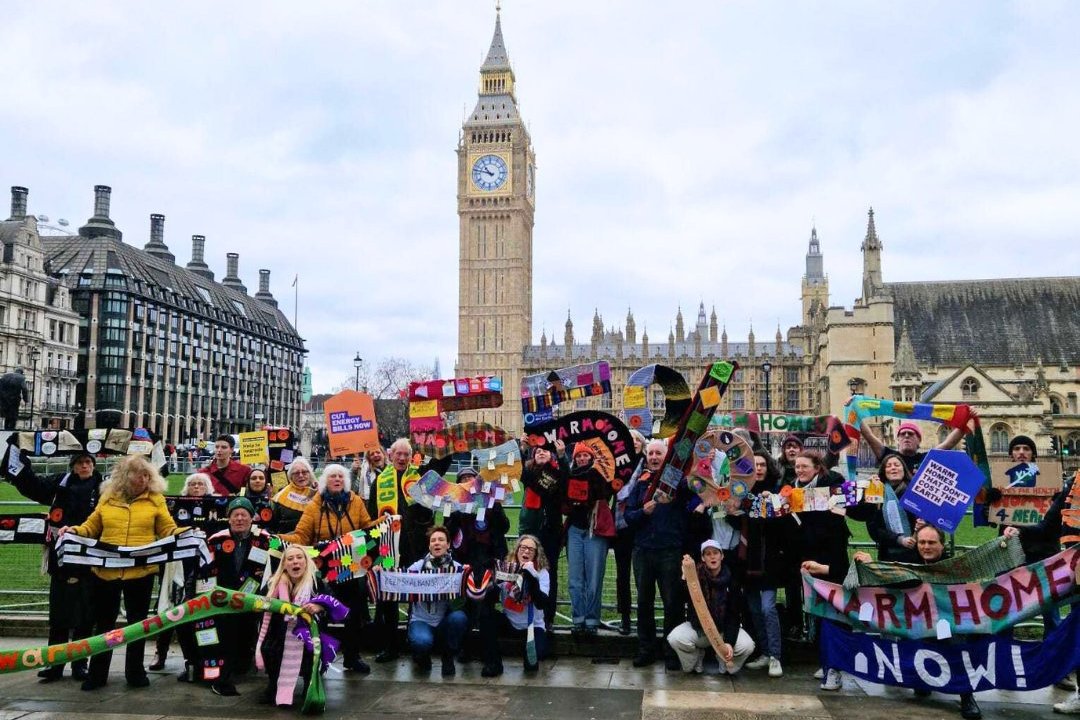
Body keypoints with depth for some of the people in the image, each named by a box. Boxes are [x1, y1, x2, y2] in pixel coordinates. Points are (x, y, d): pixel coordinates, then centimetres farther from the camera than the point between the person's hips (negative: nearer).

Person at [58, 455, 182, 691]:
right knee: (104, 622, 10)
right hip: (106, 570, 1)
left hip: (141, 571, -1)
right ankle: (97, 674, 22)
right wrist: (75, 530, -7)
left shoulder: (155, 499, 1)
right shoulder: (107, 498, 5)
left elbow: (168, 530, 0)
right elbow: (92, 526, 11)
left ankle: (135, 672, 22)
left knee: (137, 621, 9)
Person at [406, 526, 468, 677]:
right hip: (421, 620, -2)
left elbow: (458, 604, -12)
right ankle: (422, 658, 6)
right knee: (422, 641, -35)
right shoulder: (417, 567, -3)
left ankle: (448, 658, -3)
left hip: (444, 622, 2)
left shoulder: (457, 568, -4)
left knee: (459, 617, -31)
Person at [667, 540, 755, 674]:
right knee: (675, 638, -28)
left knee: (747, 646, -27)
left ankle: (727, 665, 7)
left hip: (724, 629, 0)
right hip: (697, 628, 0)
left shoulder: (730, 579, -9)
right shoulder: (696, 575, -11)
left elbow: (734, 615, -11)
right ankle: (694, 664, 5)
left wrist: (729, 642, -24)